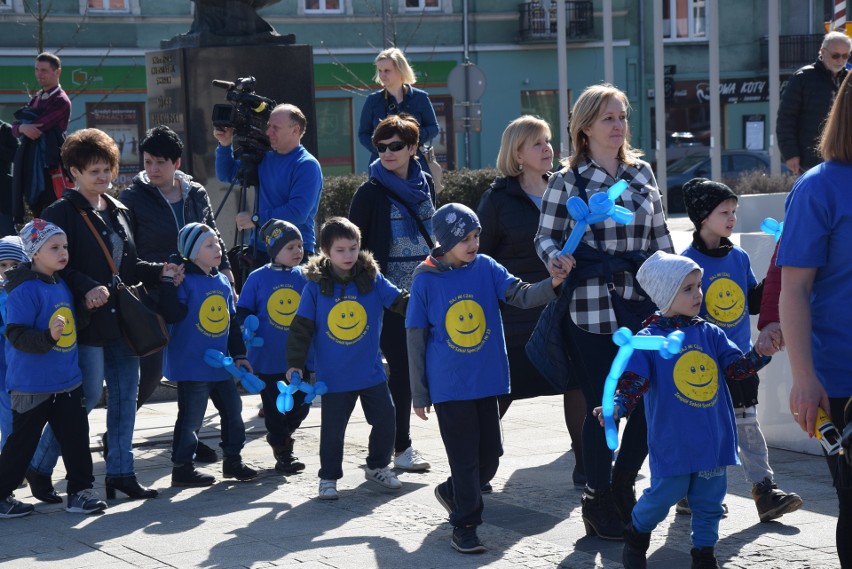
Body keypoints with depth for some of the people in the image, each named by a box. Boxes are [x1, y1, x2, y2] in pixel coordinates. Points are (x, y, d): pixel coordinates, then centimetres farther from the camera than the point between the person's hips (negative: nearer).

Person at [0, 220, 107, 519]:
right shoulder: (24, 290, -17)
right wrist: (48, 337, -35)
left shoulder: (62, 285, 9)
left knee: (76, 437, 7)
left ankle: (80, 491, 16)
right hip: (32, 385, -7)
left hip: (68, 382, 7)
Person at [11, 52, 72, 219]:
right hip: (31, 164, 8)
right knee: (38, 214, 10)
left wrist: (24, 119, -2)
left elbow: (38, 124, -20)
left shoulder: (61, 101, -8)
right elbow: (15, 128, 9)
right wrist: (23, 127, -13)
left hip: (51, 164, -8)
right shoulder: (37, 98, 17)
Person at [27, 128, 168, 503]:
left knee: (126, 394, 8)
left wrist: (160, 272, 5)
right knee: (87, 396, -5)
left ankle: (121, 472, 18)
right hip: (88, 321, -7)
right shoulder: (62, 213, -8)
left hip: (122, 318, 7)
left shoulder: (119, 212, 15)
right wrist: (86, 288, -29)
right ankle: (40, 466, 9)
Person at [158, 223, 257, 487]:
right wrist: (168, 283, -29)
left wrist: (238, 354, 17)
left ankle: (232, 460, 28)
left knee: (233, 409, 14)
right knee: (191, 416, -3)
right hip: (192, 364, -8)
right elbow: (172, 314, -22)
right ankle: (182, 468, 7)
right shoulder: (185, 281, -12)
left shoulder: (223, 281, 11)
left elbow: (232, 322, 18)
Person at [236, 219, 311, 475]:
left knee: (301, 406, 8)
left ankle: (279, 437, 35)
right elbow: (243, 312, 2)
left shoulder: (304, 276, 2)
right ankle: (283, 452, 22)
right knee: (274, 408, 6)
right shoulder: (258, 278, -4)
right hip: (268, 358, -2)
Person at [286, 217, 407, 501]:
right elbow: (301, 328, -5)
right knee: (332, 429, 2)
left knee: (385, 419, 9)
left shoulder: (373, 280, -3)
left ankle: (377, 466, 31)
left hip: (371, 371, 2)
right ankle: (328, 477, 19)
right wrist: (295, 364, -9)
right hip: (334, 376, -2)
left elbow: (403, 302, -5)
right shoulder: (315, 286, -7)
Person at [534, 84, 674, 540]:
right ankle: (597, 498, 18)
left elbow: (660, 237, 15)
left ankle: (623, 486, 25)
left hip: (643, 303, 4)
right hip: (592, 309, -4)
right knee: (603, 407, 0)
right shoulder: (568, 180, -1)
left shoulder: (642, 173, 11)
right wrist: (557, 260, -19)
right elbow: (546, 237, 1)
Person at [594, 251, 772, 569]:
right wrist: (616, 408, -32)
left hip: (713, 439, 4)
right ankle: (636, 535, 29)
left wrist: (762, 352, -16)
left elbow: (737, 367, 2)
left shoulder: (710, 334, 7)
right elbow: (633, 382, -14)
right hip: (672, 443, -4)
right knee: (664, 495, 0)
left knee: (709, 500, 10)